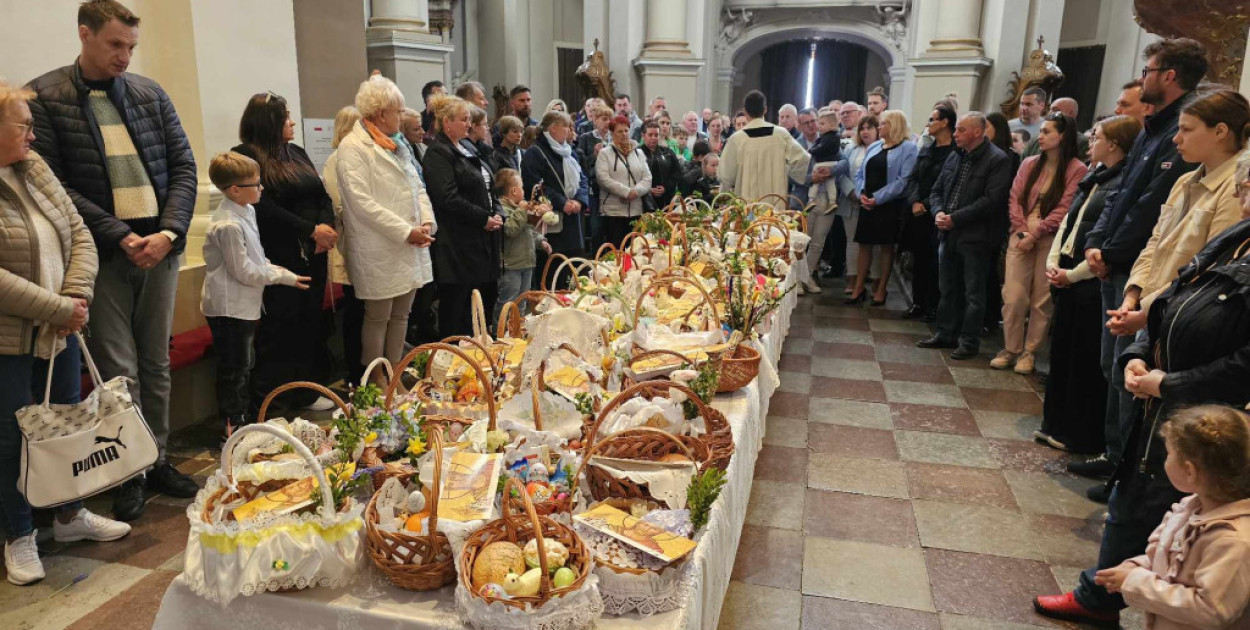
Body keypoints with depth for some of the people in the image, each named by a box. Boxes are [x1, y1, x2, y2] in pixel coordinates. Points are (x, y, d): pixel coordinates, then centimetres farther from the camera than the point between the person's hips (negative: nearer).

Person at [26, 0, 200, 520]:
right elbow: (52, 183, -7)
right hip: (105, 251, -4)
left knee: (157, 362, 11)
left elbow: (183, 166, 8)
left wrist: (169, 231, -7)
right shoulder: (44, 97, -1)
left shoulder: (150, 93, 10)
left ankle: (156, 459, 22)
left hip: (160, 245, 4)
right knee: (119, 370, 0)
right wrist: (120, 236, -15)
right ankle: (129, 474, 12)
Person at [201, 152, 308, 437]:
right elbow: (244, 271, -21)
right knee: (233, 370, 1)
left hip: (244, 305, 10)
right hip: (229, 307, -10)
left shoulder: (246, 211, 7)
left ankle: (241, 421, 30)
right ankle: (231, 427, 12)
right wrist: (285, 277, -14)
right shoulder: (229, 225, -23)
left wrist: (277, 270, 2)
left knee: (243, 367, 18)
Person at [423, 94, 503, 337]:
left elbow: (488, 189, 21)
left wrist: (497, 214, 3)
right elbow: (448, 199, -19)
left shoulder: (466, 151, 19)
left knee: (487, 300, 13)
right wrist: (483, 219, -15)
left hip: (483, 243, 9)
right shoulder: (438, 154, -10)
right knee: (457, 308, -3)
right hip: (459, 244, -9)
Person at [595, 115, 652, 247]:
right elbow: (604, 179, -10)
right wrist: (627, 191, -15)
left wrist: (635, 191, -12)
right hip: (613, 211, -4)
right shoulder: (605, 153, 3)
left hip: (636, 211, 4)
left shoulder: (639, 153, 16)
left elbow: (647, 179, 7)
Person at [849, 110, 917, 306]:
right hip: (867, 205, 5)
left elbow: (903, 180, -15)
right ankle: (858, 289, 13)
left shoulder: (908, 148, -6)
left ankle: (881, 290, 13)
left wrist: (877, 198, -18)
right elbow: (860, 173, 14)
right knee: (864, 245, 7)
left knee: (887, 247, 4)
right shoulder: (874, 146, 13)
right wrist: (862, 193, -5)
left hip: (890, 206, -5)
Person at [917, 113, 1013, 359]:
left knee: (973, 293, 2)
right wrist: (938, 212, -5)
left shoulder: (998, 160, -9)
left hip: (975, 237, -7)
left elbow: (991, 200, -18)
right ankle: (945, 334, 26)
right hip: (949, 234, 7)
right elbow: (937, 191, 17)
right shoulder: (954, 157, 14)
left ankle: (969, 341, 10)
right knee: (947, 289, 15)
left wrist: (955, 218, -17)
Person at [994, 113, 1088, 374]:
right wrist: (1022, 230, -6)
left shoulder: (1076, 169, -4)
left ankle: (1030, 352, 12)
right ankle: (1010, 349, 10)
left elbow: (1064, 209, -10)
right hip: (1020, 238, 4)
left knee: (1041, 300, 2)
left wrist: (1035, 234, -13)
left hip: (1050, 241, -3)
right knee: (1013, 296, -1)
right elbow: (1014, 199, 7)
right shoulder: (1030, 164, 12)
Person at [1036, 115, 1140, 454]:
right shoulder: (1094, 179, 14)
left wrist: (1073, 274, -14)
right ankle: (1057, 424, 28)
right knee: (1061, 352, 15)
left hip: (1092, 285, -9)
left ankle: (1082, 436, 14)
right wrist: (1053, 261, 3)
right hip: (1066, 279, 9)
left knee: (1085, 362, 1)